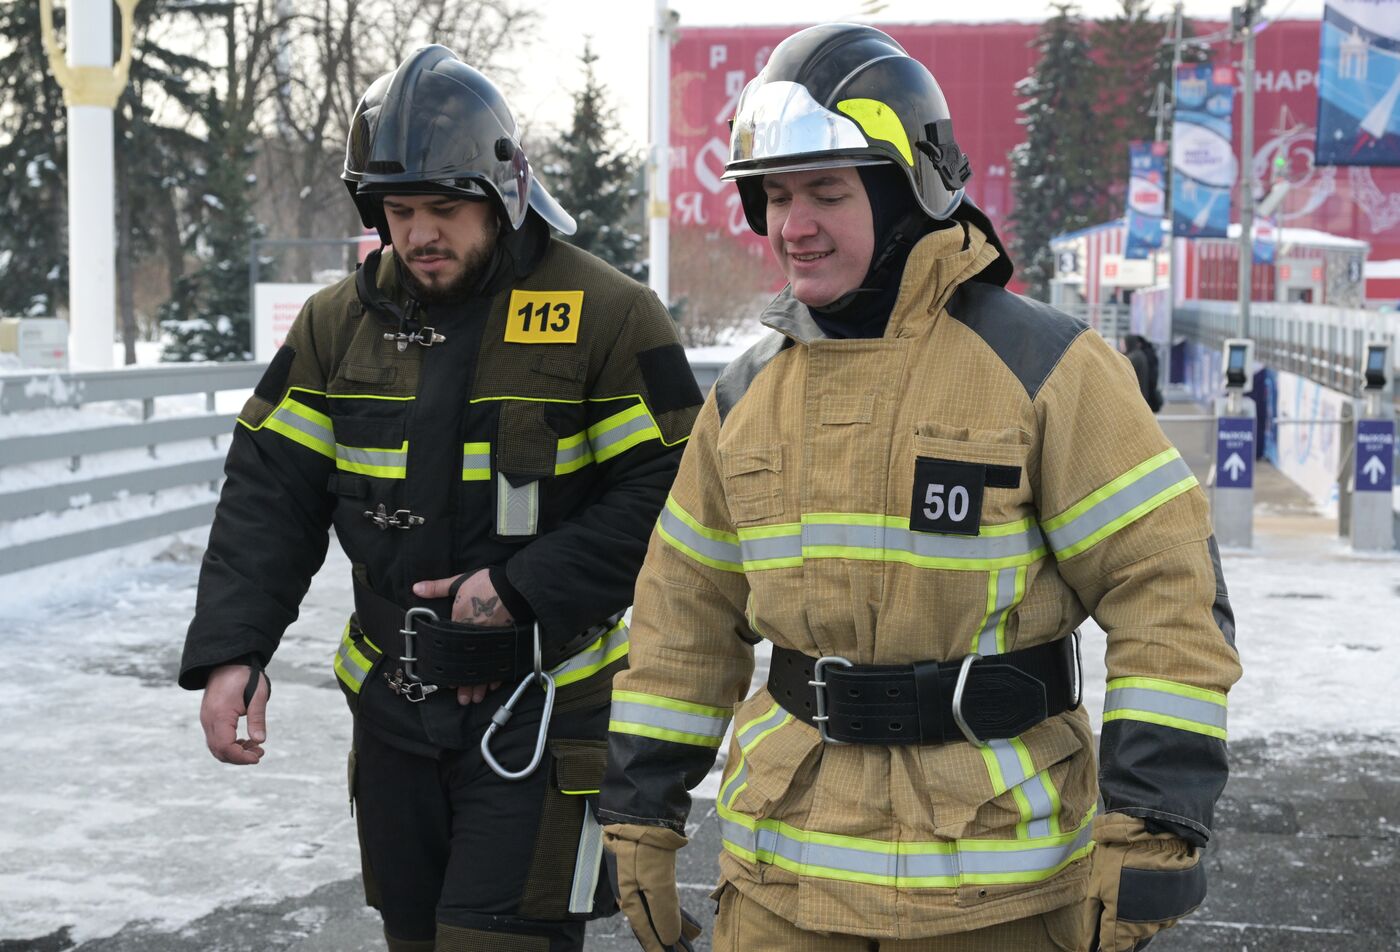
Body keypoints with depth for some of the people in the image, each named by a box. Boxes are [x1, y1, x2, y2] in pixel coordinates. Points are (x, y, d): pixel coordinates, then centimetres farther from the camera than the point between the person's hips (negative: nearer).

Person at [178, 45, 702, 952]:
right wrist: (231, 649, -9)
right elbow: (270, 493, 3)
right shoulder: (340, 323, 3)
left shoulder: (607, 317, -11)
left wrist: (524, 588, -19)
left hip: (541, 700, -5)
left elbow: (668, 489, -13)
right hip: (394, 703, 5)